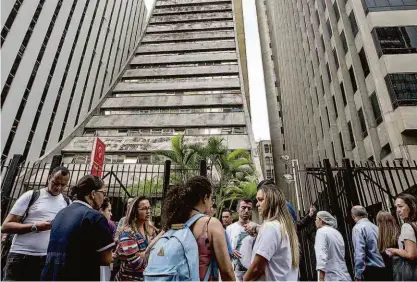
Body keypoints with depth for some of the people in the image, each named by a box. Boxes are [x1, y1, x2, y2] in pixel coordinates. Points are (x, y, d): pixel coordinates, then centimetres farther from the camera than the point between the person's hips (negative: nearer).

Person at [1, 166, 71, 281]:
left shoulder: (67, 202, 11)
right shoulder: (31, 196, 1)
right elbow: (6, 226, -3)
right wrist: (34, 227, -17)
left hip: (48, 259, 3)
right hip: (21, 257, -2)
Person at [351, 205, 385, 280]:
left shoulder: (358, 228, -9)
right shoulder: (375, 227, 13)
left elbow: (359, 254, -18)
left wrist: (358, 275, -15)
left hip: (371, 271, -7)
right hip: (383, 270, 7)